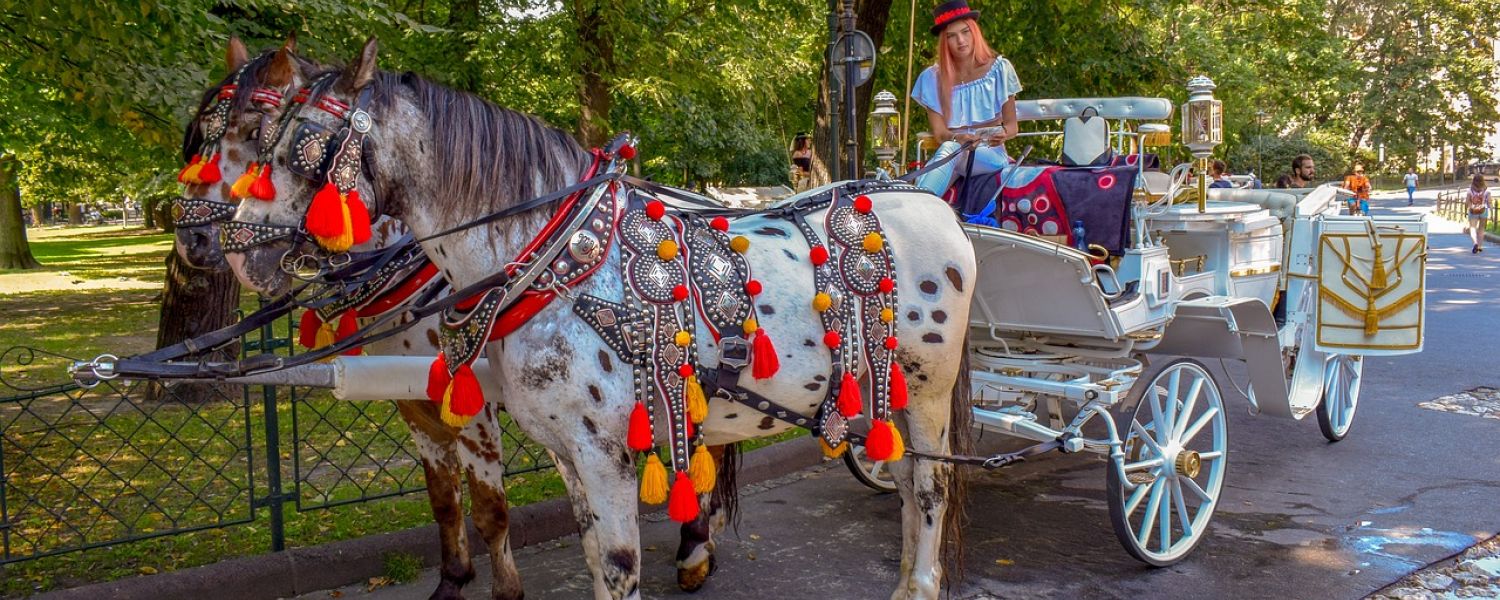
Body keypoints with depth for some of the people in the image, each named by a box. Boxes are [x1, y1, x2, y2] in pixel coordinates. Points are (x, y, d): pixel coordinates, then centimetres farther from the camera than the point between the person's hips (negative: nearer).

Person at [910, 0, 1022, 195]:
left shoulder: (999, 69, 6)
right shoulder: (932, 78, 7)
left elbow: (1012, 125, 7)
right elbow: (939, 132, 0)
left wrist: (1003, 134, -18)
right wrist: (957, 138, -25)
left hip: (991, 156, -2)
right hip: (952, 150, 2)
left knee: (949, 150, -36)